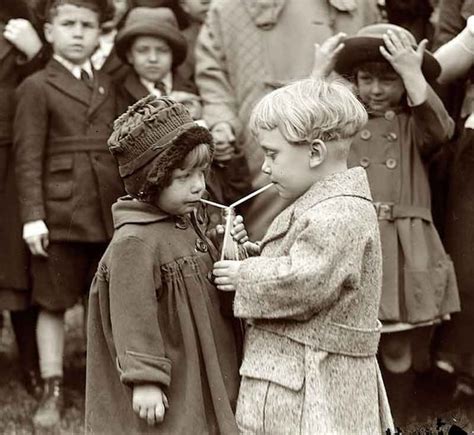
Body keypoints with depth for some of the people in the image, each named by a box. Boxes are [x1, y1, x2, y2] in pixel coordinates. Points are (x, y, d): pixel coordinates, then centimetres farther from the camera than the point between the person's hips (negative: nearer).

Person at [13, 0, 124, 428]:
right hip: (60, 214, -4)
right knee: (54, 303, 4)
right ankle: (53, 391, 13)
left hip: (110, 212, 4)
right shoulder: (36, 87, -2)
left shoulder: (107, 86, 13)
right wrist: (33, 215, -12)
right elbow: (28, 157, -6)